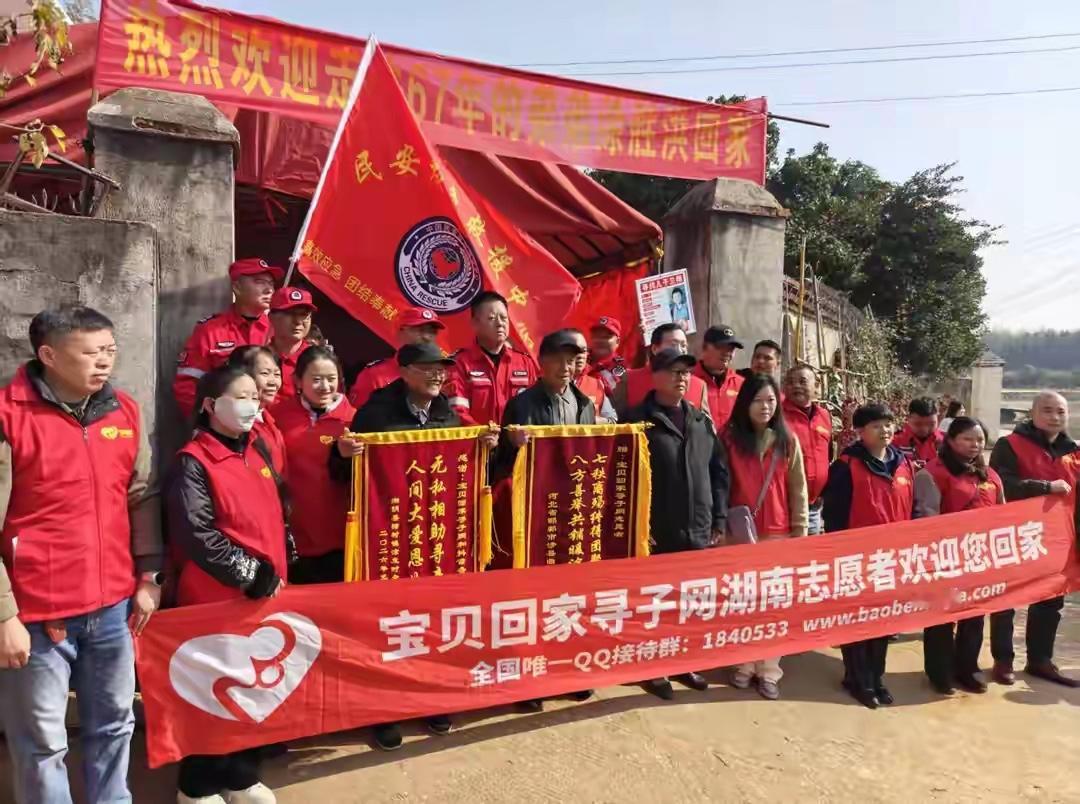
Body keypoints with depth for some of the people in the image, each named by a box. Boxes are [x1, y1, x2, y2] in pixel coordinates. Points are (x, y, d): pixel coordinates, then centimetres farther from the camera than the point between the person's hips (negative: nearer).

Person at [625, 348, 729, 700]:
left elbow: (720, 471, 13)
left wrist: (719, 519, 8)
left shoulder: (702, 421, 11)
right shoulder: (639, 421, -6)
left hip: (700, 532, 5)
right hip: (657, 533, -5)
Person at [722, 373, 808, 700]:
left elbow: (798, 490, 6)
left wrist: (800, 531, 2)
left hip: (778, 534, 1)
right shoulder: (729, 438, 0)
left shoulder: (788, 441, 5)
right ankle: (743, 665, 19)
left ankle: (769, 670, 16)